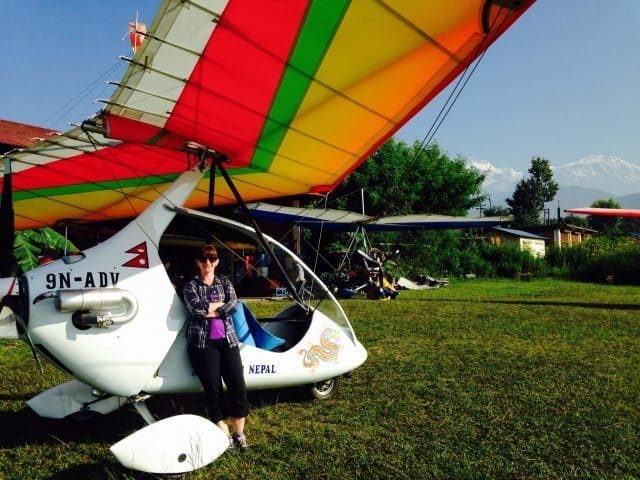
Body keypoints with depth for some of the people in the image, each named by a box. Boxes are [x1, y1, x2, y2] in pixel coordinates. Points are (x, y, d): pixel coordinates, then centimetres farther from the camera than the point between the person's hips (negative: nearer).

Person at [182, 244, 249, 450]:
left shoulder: (224, 282, 15)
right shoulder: (191, 285, 8)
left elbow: (234, 304, -4)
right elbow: (196, 308, -12)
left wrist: (209, 310, -10)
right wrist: (220, 304, -2)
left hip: (227, 339, 3)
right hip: (202, 342, -2)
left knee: (238, 386, -4)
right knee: (213, 389, -4)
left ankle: (239, 433, 9)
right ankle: (224, 435, 6)